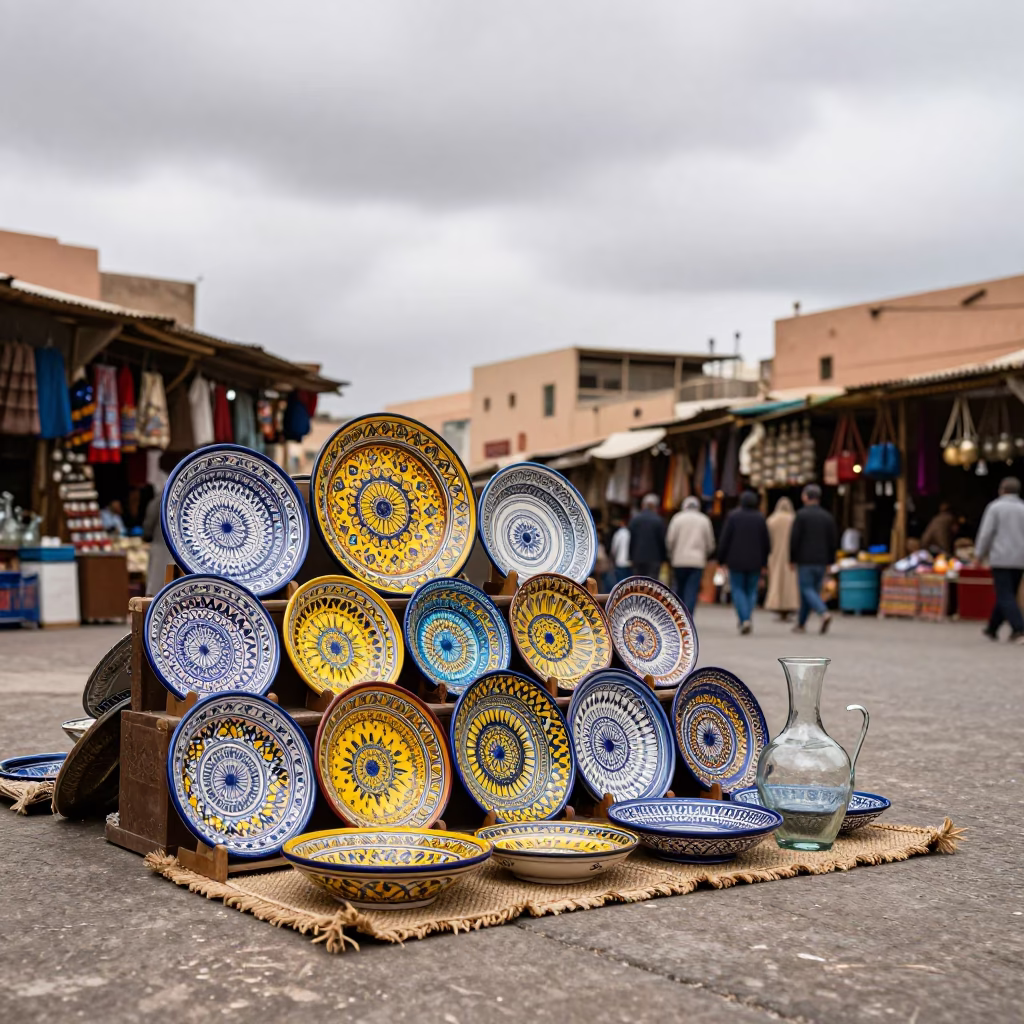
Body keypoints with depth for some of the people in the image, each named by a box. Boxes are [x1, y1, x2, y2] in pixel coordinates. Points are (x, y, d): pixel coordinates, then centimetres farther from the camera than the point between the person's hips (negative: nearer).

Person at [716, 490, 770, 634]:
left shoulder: (733, 516, -5)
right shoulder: (760, 518, 2)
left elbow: (724, 540, -6)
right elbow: (766, 544, 5)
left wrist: (722, 559, 2)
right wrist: (764, 561, 15)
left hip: (736, 560, -2)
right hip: (755, 562, 2)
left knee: (738, 590, 3)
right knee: (751, 591, 13)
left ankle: (744, 619, -13)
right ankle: (749, 616, 1)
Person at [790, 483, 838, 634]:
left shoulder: (801, 515, -7)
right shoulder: (827, 516, 7)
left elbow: (794, 538, -10)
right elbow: (832, 542, 7)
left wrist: (792, 559, -2)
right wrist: (829, 562, 13)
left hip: (805, 560, -5)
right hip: (821, 561, 5)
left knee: (807, 589, -3)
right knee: (813, 591, 12)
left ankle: (824, 613, -27)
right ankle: (801, 624, 17)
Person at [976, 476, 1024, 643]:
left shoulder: (995, 507, -4)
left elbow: (986, 533, -7)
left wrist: (979, 555, 2)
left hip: (1001, 559, -5)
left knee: (1005, 596, -6)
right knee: (1007, 595, 15)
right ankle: (992, 629, 24)